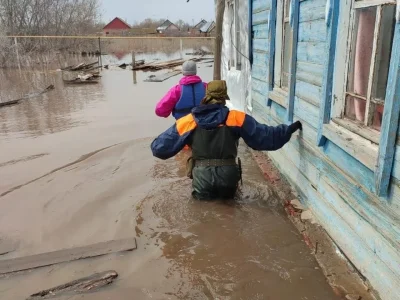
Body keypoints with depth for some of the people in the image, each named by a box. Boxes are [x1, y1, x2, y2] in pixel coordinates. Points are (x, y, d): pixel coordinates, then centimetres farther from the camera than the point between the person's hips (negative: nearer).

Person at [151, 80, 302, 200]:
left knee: (203, 195, 26)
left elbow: (159, 148, 3)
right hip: (227, 174, 1)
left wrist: (157, 147, 26)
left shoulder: (188, 121, 0)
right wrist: (290, 129, 12)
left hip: (202, 175, -1)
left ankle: (204, 192, -1)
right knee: (227, 194, 31)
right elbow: (265, 136, 0)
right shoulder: (236, 118, -2)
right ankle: (223, 192, 3)